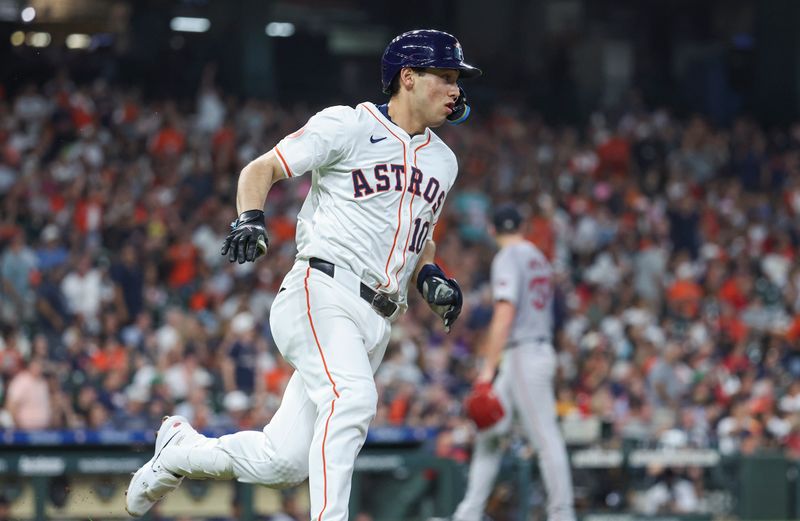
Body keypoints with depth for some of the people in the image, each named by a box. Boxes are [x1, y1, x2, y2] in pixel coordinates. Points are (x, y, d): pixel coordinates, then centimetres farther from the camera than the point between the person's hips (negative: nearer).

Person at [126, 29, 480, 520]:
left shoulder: (443, 160, 19)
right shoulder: (348, 126, -1)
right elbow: (260, 169, 1)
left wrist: (431, 275, 10)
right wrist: (250, 219, -19)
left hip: (376, 322, 6)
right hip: (321, 294, -6)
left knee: (283, 463, 2)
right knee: (352, 398, -34)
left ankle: (181, 448, 28)